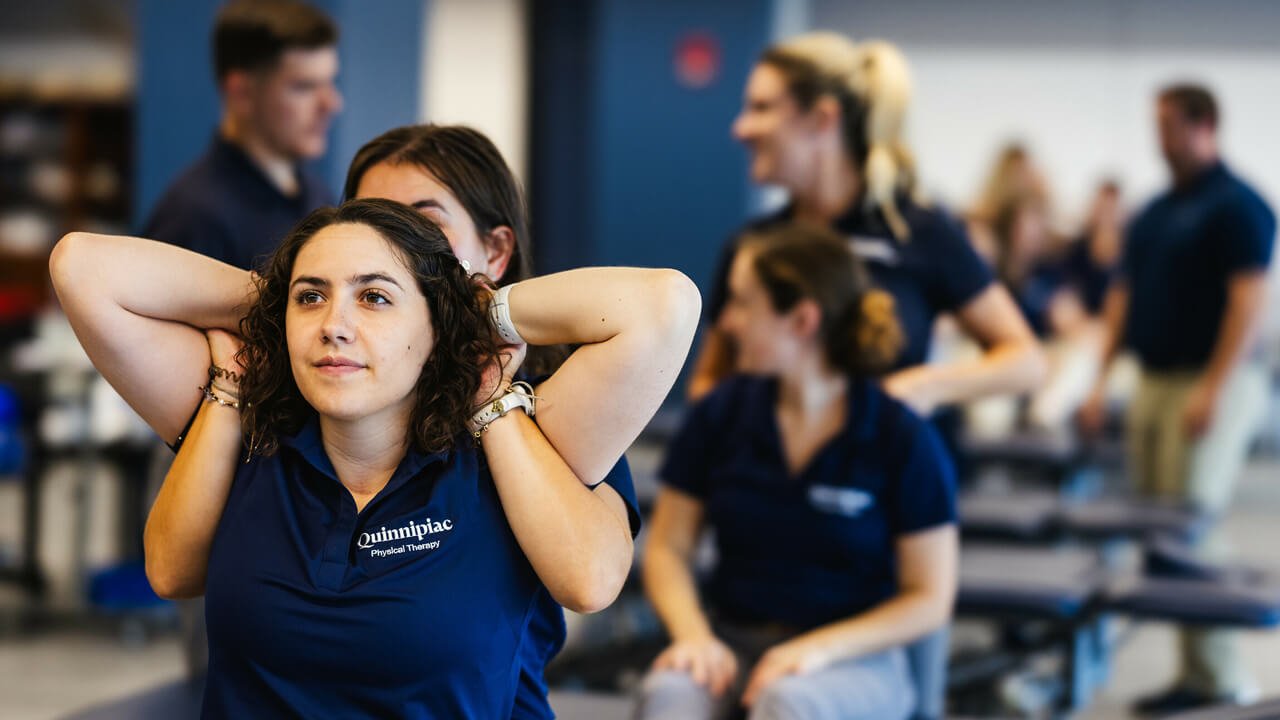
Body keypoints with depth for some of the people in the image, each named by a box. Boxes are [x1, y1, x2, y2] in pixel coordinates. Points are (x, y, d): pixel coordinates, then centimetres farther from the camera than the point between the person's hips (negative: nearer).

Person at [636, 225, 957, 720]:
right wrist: (694, 636, -12)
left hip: (855, 657, -2)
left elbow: (929, 600, -4)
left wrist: (817, 649, -17)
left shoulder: (904, 441, -6)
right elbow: (668, 547, 8)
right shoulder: (720, 414, 3)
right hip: (733, 641, 3)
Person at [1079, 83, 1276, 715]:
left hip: (1213, 384, -8)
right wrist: (1099, 381, 12)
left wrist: (1214, 391, -22)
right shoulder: (1153, 213, 16)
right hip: (1154, 381, 8)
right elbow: (1123, 296, 19)